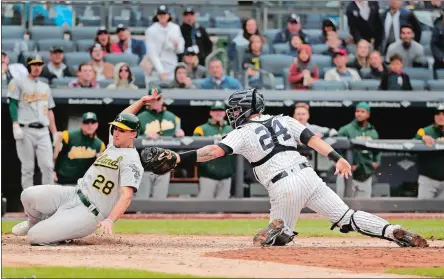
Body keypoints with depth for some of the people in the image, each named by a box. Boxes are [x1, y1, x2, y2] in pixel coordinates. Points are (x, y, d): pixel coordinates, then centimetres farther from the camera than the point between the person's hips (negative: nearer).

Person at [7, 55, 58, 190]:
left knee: (48, 166, -6)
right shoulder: (18, 83, 5)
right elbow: (13, 104, -4)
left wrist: (55, 133, 13)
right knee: (27, 167, -4)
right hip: (26, 130, -4)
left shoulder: (45, 87, 22)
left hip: (43, 132, 5)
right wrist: (16, 125, -17)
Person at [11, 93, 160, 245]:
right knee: (29, 195, -12)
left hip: (89, 214, -8)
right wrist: (142, 101, 33)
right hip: (73, 194, 8)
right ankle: (36, 222, 21)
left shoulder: (131, 161, -13)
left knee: (35, 237, -22)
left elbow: (126, 196, -25)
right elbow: (122, 119, 36)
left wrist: (109, 220, -39)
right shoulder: (113, 145, 15)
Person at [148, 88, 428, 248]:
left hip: (284, 188, -4)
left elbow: (215, 151, -7)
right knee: (347, 216, 5)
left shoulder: (243, 133, 4)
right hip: (308, 176, 4)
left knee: (280, 235, 11)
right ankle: (397, 232, -12)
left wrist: (179, 158, -12)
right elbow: (311, 138, 7)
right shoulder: (284, 121, 18)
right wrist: (337, 158, -1)